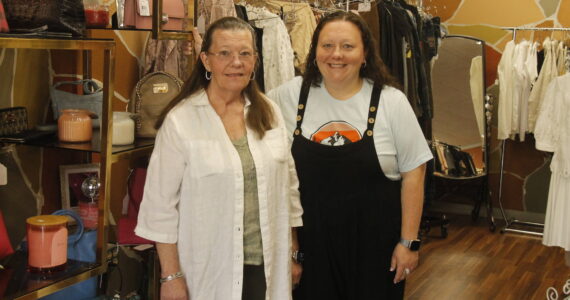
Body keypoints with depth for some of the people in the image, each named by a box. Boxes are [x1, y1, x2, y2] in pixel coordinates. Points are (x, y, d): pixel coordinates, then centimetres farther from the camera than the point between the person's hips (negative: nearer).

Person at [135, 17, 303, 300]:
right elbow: (161, 203, -9)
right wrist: (170, 276, -8)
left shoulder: (270, 113, 2)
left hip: (266, 265, 4)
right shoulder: (180, 120, -11)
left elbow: (288, 187, 9)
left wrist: (293, 252, 9)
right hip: (208, 270, -4)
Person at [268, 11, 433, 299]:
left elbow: (413, 172, -3)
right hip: (310, 240, 1)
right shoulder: (290, 95, -3)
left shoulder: (391, 102, -6)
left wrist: (409, 241, -5)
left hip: (374, 242, -1)